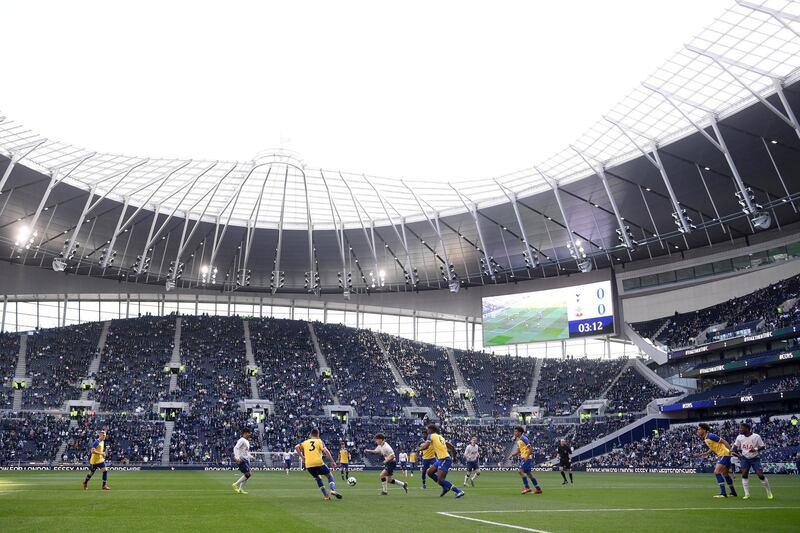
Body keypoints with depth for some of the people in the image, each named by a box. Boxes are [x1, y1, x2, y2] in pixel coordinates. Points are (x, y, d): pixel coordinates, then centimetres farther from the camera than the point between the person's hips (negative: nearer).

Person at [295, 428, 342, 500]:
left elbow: (296, 447, 6)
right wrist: (332, 462, -5)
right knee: (329, 476, 15)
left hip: (308, 465, 3)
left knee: (318, 478, 25)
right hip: (319, 463, -3)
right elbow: (326, 451, -5)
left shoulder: (305, 442, 18)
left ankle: (326, 495, 16)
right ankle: (333, 490, -10)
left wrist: (302, 457, 10)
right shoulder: (319, 441, 9)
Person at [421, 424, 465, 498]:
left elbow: (425, 447, -16)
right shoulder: (440, 437, 19)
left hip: (444, 460, -9)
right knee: (430, 472, 17)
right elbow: (452, 447, 19)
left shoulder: (431, 436, -2)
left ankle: (458, 491, -14)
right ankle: (445, 487, 19)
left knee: (440, 480, -12)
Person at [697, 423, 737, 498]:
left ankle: (723, 493, -19)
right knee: (725, 474, 21)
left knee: (717, 471, -19)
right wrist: (707, 453, 9)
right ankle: (733, 492, 35)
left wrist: (730, 450, -28)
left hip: (724, 454, -11)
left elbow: (723, 441, -20)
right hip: (721, 455, 11)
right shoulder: (705, 439, 9)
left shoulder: (710, 436, -19)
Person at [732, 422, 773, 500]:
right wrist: (737, 453, -8)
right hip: (745, 458, 3)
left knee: (760, 475, -7)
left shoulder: (756, 436, -18)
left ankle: (769, 492, 17)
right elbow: (735, 446, 7)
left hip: (755, 458, -3)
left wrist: (755, 449, -27)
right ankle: (747, 494, -3)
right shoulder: (739, 437, -7)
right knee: (744, 474, -9)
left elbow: (763, 446, -10)